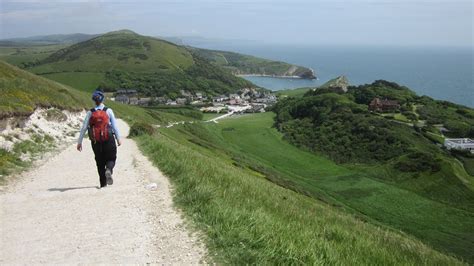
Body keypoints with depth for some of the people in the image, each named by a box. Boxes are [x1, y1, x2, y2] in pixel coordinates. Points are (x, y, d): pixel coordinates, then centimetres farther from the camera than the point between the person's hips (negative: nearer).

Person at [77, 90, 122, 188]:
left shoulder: (90, 113, 1)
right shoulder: (108, 111, -4)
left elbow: (83, 128, 0)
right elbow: (115, 126, -3)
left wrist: (79, 142, 5)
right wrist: (118, 138, 6)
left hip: (95, 141, 2)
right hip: (108, 139, -2)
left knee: (100, 162, 13)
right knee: (111, 158, 10)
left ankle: (103, 183, 15)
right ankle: (108, 170, -23)